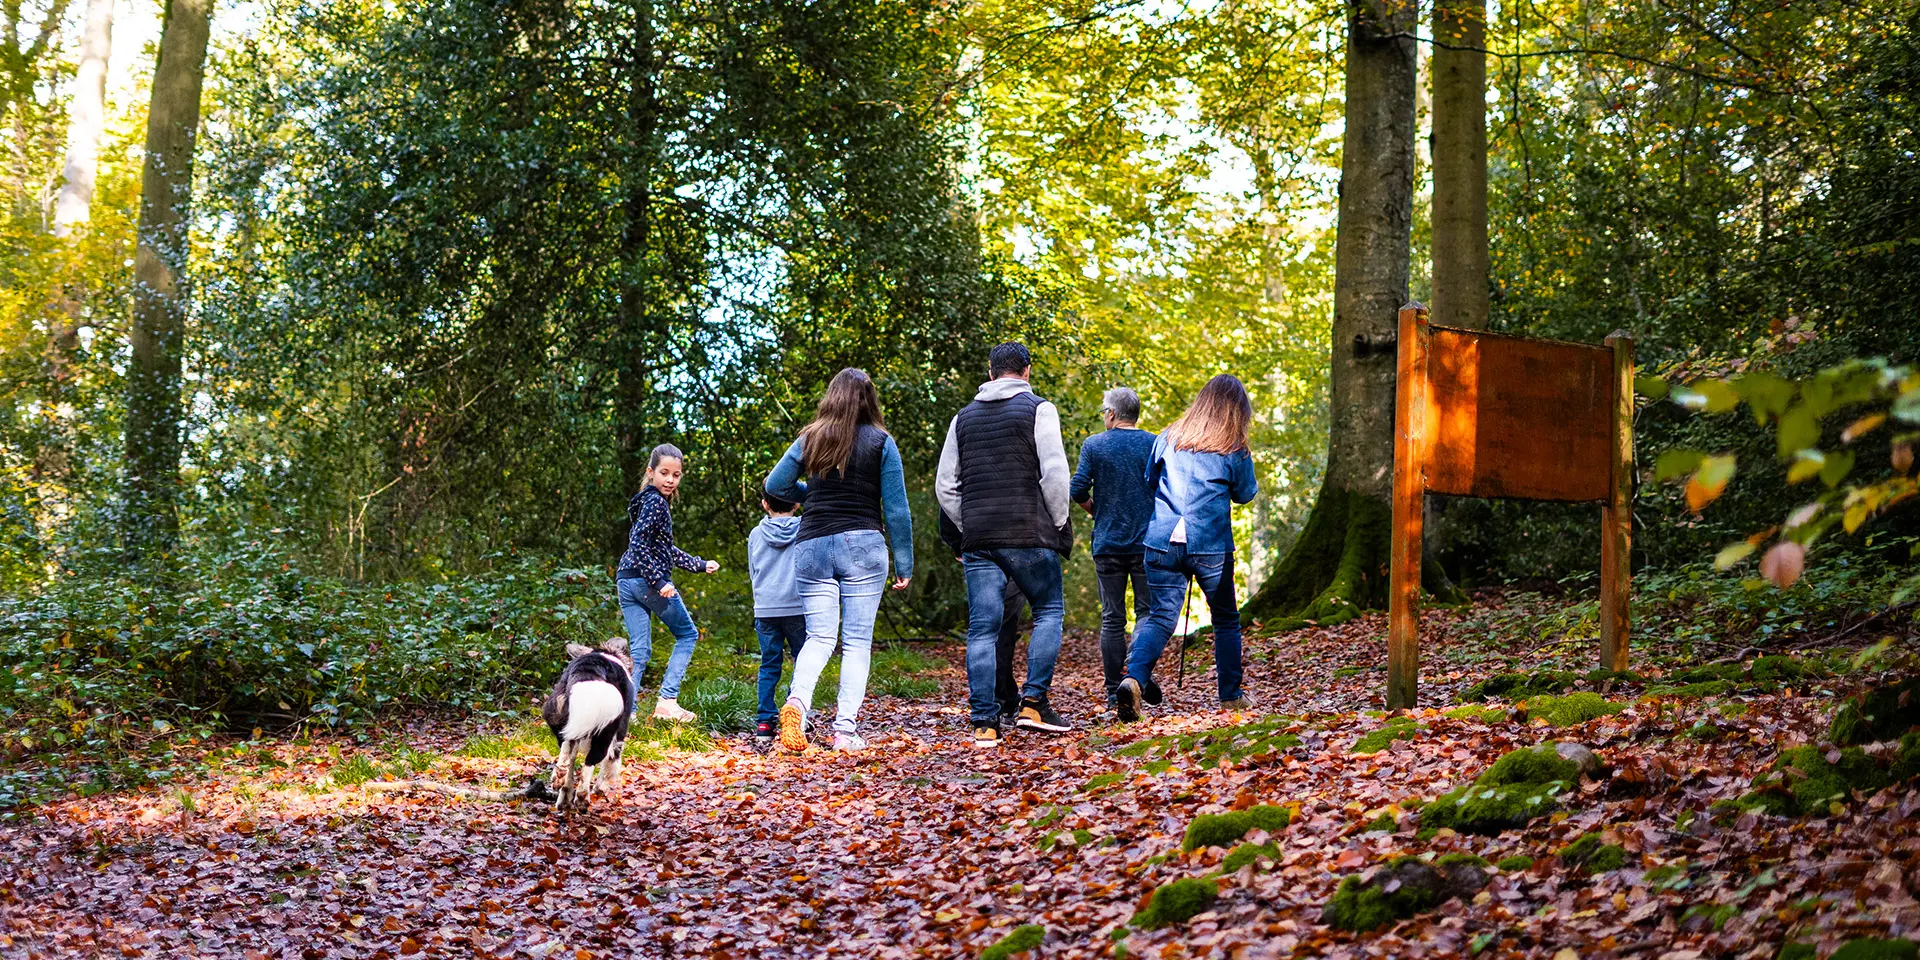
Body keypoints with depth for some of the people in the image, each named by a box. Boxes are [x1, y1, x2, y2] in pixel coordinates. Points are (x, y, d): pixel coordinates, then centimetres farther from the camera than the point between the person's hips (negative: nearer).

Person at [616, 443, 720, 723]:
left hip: (627, 581, 8)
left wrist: (701, 565, 33)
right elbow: (638, 542, -22)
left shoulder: (653, 501, 19)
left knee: (638, 650, 6)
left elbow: (666, 550, 27)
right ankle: (667, 700, 2)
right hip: (647, 582, -8)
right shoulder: (655, 502, -12)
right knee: (687, 635, 10)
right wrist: (658, 581, -24)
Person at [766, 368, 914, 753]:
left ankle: (797, 700, -23)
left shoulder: (810, 439, 7)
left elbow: (774, 486, 11)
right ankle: (845, 729, -5)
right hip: (862, 545, -2)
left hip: (811, 547, 2)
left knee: (819, 636, 5)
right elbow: (896, 509, -1)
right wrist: (904, 563, 4)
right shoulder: (880, 442, 0)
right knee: (857, 641, 2)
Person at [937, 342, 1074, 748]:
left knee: (982, 629, 2)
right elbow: (1055, 474, -9)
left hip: (977, 539, 4)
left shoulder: (964, 417, 15)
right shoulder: (1038, 409, 0)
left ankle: (985, 723, -2)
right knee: (1049, 611, 11)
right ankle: (1034, 702, -2)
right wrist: (1060, 525, 2)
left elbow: (945, 485, 14)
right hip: (1029, 535, -4)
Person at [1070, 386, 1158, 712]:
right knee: (1147, 612, 4)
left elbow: (1077, 491, -5)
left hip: (1107, 543, 0)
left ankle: (1114, 693, 2)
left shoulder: (1093, 445, 0)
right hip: (1147, 542, 0)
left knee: (1112, 620, 5)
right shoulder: (1154, 444, 1)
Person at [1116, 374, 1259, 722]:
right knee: (1225, 619, 15)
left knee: (1159, 616, -1)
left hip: (1162, 540, 2)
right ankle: (1231, 694, 22)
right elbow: (1245, 494, 12)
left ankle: (1134, 678, -26)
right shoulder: (1234, 448, 0)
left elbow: (1149, 480, 19)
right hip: (1210, 546, -2)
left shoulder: (1169, 437, 7)